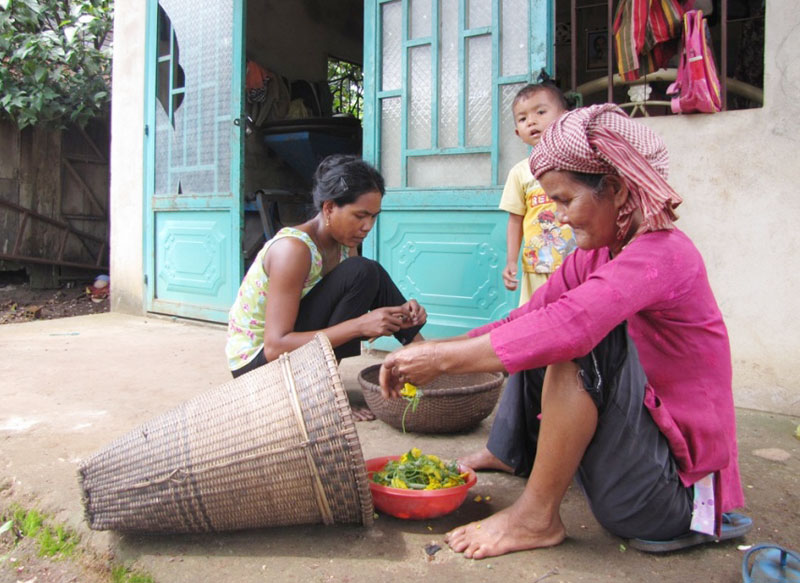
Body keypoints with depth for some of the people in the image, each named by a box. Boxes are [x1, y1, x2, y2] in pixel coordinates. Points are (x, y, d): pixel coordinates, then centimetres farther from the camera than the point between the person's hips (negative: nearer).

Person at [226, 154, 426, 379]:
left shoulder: (345, 245, -2)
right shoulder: (293, 248, -27)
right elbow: (274, 347, -30)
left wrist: (397, 316, -20)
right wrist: (359, 325, -33)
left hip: (290, 346, 8)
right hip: (255, 359, -8)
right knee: (361, 273, -22)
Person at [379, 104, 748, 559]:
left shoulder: (662, 254, -23)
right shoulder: (597, 254, 5)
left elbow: (569, 325, -40)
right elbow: (528, 318, 0)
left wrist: (443, 357, -34)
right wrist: (435, 352, -13)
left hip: (676, 483, -9)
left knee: (580, 337, -30)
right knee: (533, 342, 11)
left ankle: (537, 517, -18)